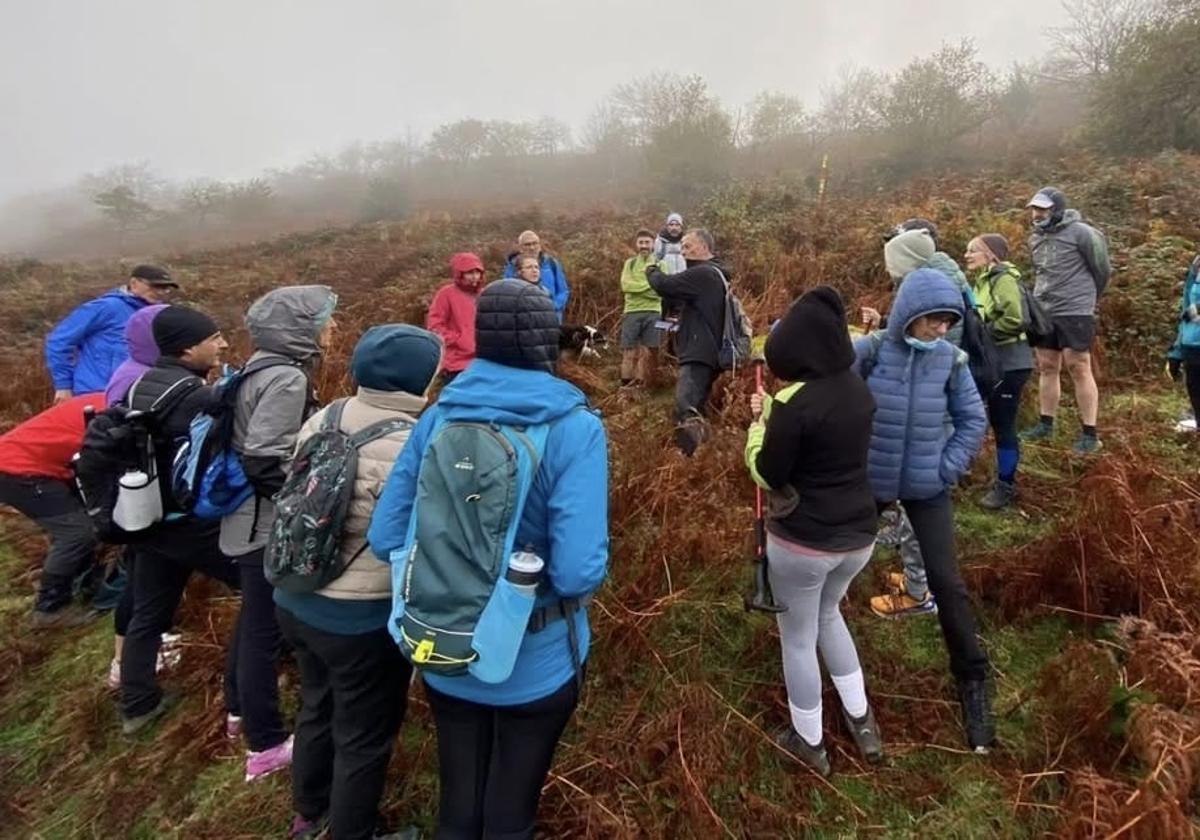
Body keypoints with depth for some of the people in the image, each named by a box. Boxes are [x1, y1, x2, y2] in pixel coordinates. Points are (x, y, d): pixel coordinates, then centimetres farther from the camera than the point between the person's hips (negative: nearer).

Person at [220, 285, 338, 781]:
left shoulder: (262, 368, 7)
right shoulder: (287, 378, -23)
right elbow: (265, 461, -27)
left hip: (250, 520, 10)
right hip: (270, 526, -10)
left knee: (253, 618, 25)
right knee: (265, 628, 4)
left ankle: (239, 711, 44)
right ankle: (265, 746, 20)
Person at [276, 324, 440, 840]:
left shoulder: (321, 420, -2)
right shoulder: (409, 448, -25)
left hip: (295, 599, 8)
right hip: (362, 619, -8)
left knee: (317, 708, 30)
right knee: (365, 735, 16)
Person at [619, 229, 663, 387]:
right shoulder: (629, 263, 12)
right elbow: (626, 285, -4)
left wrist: (637, 286, -10)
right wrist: (650, 285, -9)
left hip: (653, 312, 0)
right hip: (632, 312, 0)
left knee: (649, 351, 2)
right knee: (629, 350, -1)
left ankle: (644, 384, 10)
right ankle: (627, 383, 4)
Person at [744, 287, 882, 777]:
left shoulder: (797, 402, -22)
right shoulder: (857, 390, 0)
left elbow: (766, 473, -13)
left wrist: (759, 422, 0)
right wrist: (775, 414, 10)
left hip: (803, 541, -7)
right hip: (858, 534, 7)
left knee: (798, 638, 15)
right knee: (827, 612, 31)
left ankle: (809, 743, 33)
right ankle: (861, 721, 41)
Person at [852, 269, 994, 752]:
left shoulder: (950, 359, -8)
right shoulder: (868, 351, -15)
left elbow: (973, 419, 3)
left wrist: (948, 467, -5)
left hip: (927, 486, 1)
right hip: (867, 482, -1)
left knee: (946, 582, 2)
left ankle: (972, 679, 22)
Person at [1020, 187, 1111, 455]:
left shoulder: (1081, 233, -10)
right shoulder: (1035, 238, 10)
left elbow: (1102, 269, -1)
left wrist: (1087, 298, 11)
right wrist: (1044, 299, 19)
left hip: (1075, 313, -6)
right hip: (1043, 312, 6)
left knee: (1079, 369, -4)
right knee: (1047, 367, 12)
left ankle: (1090, 434, 3)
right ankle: (1046, 424, 23)